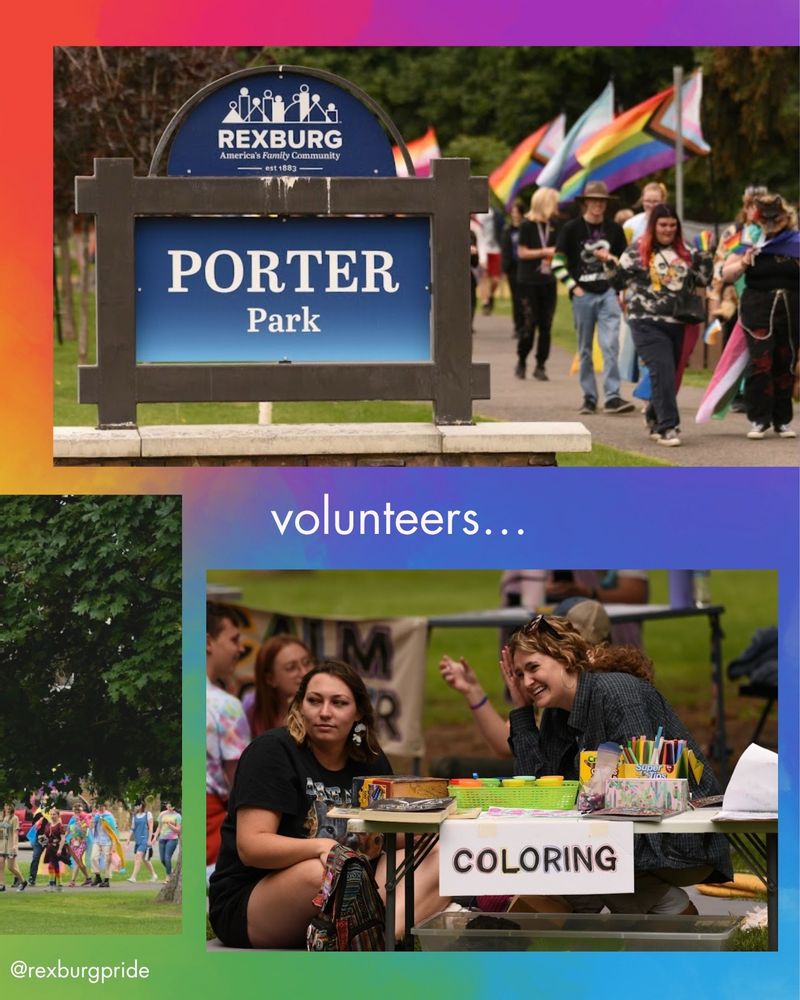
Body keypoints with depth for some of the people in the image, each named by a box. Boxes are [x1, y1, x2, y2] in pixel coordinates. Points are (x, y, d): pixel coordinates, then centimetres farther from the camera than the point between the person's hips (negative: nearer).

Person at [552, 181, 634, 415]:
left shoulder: (614, 229, 9)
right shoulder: (572, 229, 1)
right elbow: (557, 262, 1)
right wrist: (573, 286, -6)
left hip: (608, 293, 1)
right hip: (583, 295, -1)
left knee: (610, 345, -12)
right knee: (585, 349, 6)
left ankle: (612, 396, -14)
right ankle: (589, 398, 14)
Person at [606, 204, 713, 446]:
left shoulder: (684, 253, 12)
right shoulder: (637, 251, 0)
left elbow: (701, 280, 16)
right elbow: (620, 281, 1)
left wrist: (706, 260, 0)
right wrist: (610, 263, -16)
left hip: (678, 324, 5)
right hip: (647, 323, -5)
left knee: (670, 375, 10)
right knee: (663, 372, -16)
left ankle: (655, 419, 30)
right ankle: (667, 427, -16)